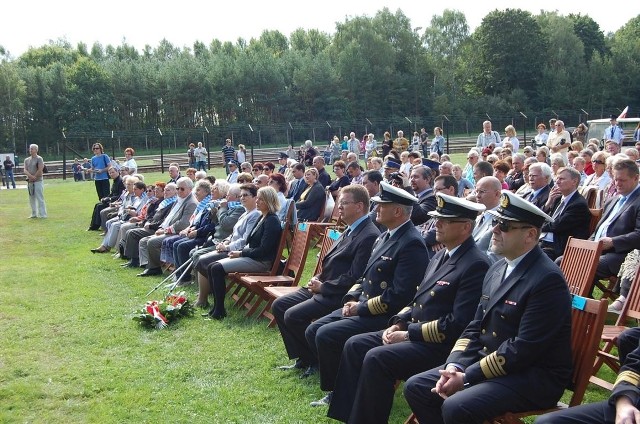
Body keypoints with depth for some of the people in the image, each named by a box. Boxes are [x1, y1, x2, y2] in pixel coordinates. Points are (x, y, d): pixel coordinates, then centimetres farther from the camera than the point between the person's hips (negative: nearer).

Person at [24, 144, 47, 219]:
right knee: (31, 199, 12)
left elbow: (40, 170, -13)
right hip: (29, 182, 7)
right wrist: (31, 176, -15)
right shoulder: (27, 160, 14)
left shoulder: (39, 158, -4)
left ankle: (43, 215, -9)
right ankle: (34, 214, 20)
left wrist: (34, 177, -11)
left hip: (37, 181, -7)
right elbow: (25, 170, 3)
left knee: (40, 199, -9)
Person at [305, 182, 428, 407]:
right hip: (361, 306, 10)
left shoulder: (412, 244, -18)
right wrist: (352, 298, 3)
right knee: (313, 331, 1)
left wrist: (361, 308, -16)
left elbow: (399, 295, -23)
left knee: (326, 335, -20)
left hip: (383, 316, -10)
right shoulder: (385, 236, 13)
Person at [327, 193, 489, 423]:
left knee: (376, 358, -26)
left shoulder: (476, 264, -16)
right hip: (411, 330, 10)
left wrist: (409, 334, -16)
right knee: (355, 345, 0)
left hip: (439, 345, -10)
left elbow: (457, 324, -21)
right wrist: (399, 323, 3)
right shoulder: (440, 256, 15)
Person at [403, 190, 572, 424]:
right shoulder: (496, 270, 11)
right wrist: (454, 366, -5)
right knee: (416, 387, 0)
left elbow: (524, 348, -22)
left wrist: (467, 378, -20)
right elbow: (476, 327, 13)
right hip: (486, 362, 9)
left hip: (533, 377, -9)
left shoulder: (547, 279, -18)